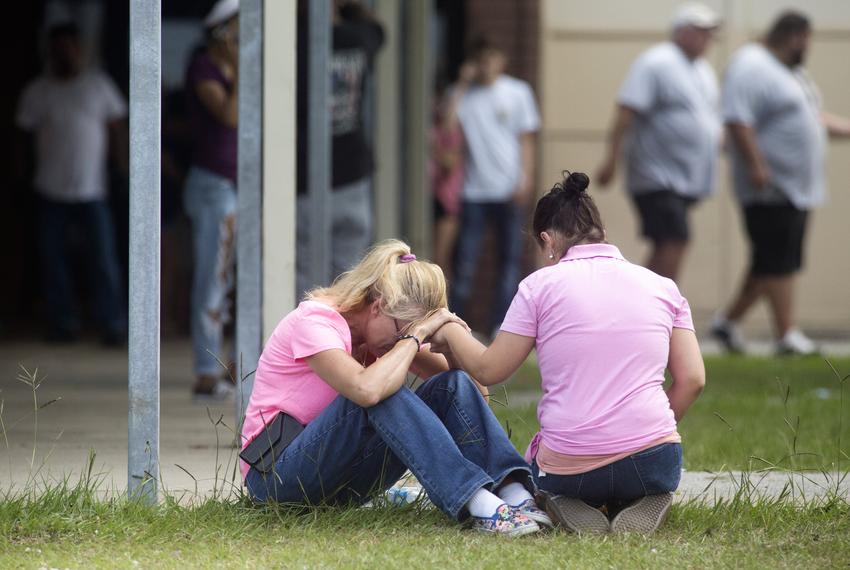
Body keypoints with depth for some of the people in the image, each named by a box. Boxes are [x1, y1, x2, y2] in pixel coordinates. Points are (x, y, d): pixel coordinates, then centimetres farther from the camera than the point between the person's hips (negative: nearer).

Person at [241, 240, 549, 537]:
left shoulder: (380, 326, 7)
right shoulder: (315, 319, -18)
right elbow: (366, 389, -38)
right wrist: (415, 335, -26)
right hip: (277, 475, -8)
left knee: (453, 386, -12)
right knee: (384, 392, -34)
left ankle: (515, 494, -32)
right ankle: (477, 504, -44)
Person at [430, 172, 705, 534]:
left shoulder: (540, 285, 1)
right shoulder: (662, 287, 9)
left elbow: (487, 370, 6)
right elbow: (692, 379, 4)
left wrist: (451, 333, 24)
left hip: (569, 469, -1)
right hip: (653, 461, 1)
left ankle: (571, 510, -2)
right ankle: (641, 504, 0)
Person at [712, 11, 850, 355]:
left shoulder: (791, 72, 20)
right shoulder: (751, 69, -13)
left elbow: (813, 118, 29)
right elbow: (738, 121, -22)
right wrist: (756, 165, -28)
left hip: (797, 187, 10)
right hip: (770, 186, -10)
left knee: (773, 262, 11)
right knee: (779, 262, -8)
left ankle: (729, 321, 19)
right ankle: (787, 336, -7)